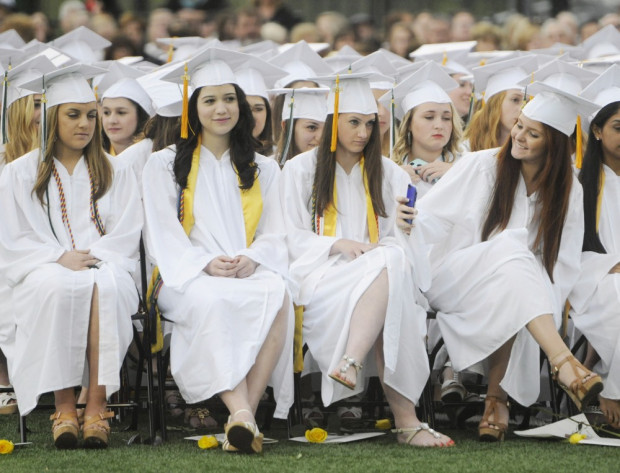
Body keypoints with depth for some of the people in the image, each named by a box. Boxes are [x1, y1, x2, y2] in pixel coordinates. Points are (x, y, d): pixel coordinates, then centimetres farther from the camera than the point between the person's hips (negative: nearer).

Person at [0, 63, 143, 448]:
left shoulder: (117, 174, 18)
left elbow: (126, 235, 8)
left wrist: (91, 258, -11)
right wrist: (59, 258, -13)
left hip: (104, 268, 1)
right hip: (45, 272, -1)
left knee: (105, 287, -38)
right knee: (60, 287, -39)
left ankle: (97, 405, -41)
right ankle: (64, 407, -39)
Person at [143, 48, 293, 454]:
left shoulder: (263, 170, 21)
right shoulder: (164, 165, 13)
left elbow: (274, 234, 12)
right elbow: (164, 236, 2)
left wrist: (252, 259, -11)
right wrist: (206, 264, -15)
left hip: (251, 273, 2)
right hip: (188, 278, -2)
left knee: (277, 295, -35)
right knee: (211, 300, -40)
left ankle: (246, 412, -43)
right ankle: (242, 415, -53)